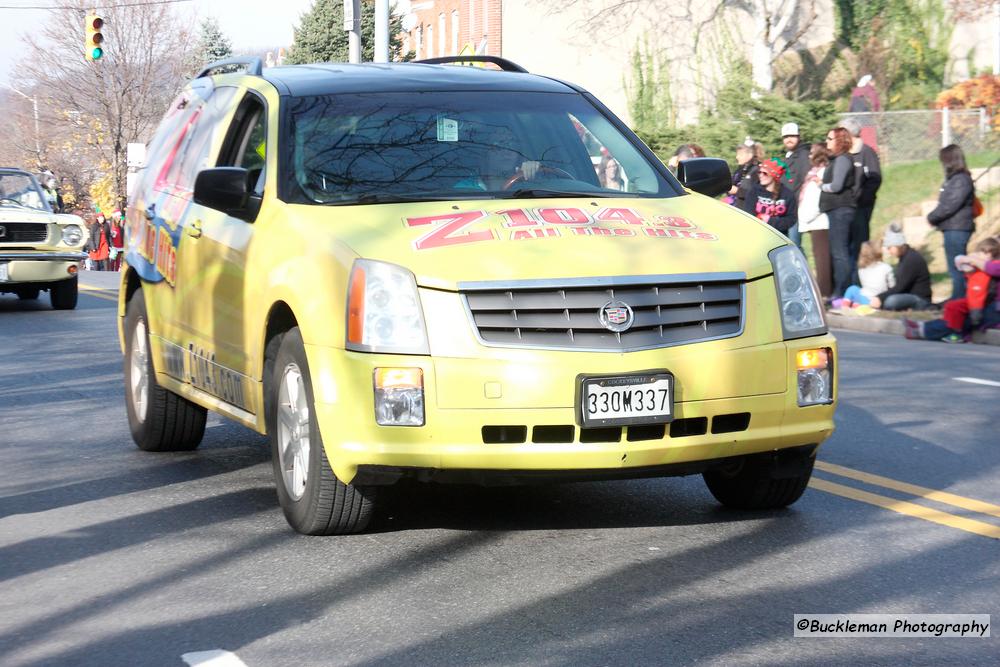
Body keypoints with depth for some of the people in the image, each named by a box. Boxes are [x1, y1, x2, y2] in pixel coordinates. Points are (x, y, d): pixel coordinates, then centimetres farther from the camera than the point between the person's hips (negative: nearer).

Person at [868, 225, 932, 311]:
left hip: (920, 300, -10)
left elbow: (900, 287, -23)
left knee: (891, 301, -35)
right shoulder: (903, 258, 12)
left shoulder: (912, 259, -18)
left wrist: (880, 298, -26)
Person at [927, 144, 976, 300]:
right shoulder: (953, 179, 14)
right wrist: (934, 217, 2)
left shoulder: (961, 180, -15)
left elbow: (950, 206, -20)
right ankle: (957, 299, 21)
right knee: (955, 268, 15)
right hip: (952, 229, 10)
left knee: (956, 269, -8)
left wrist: (932, 217, -8)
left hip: (957, 230, -10)